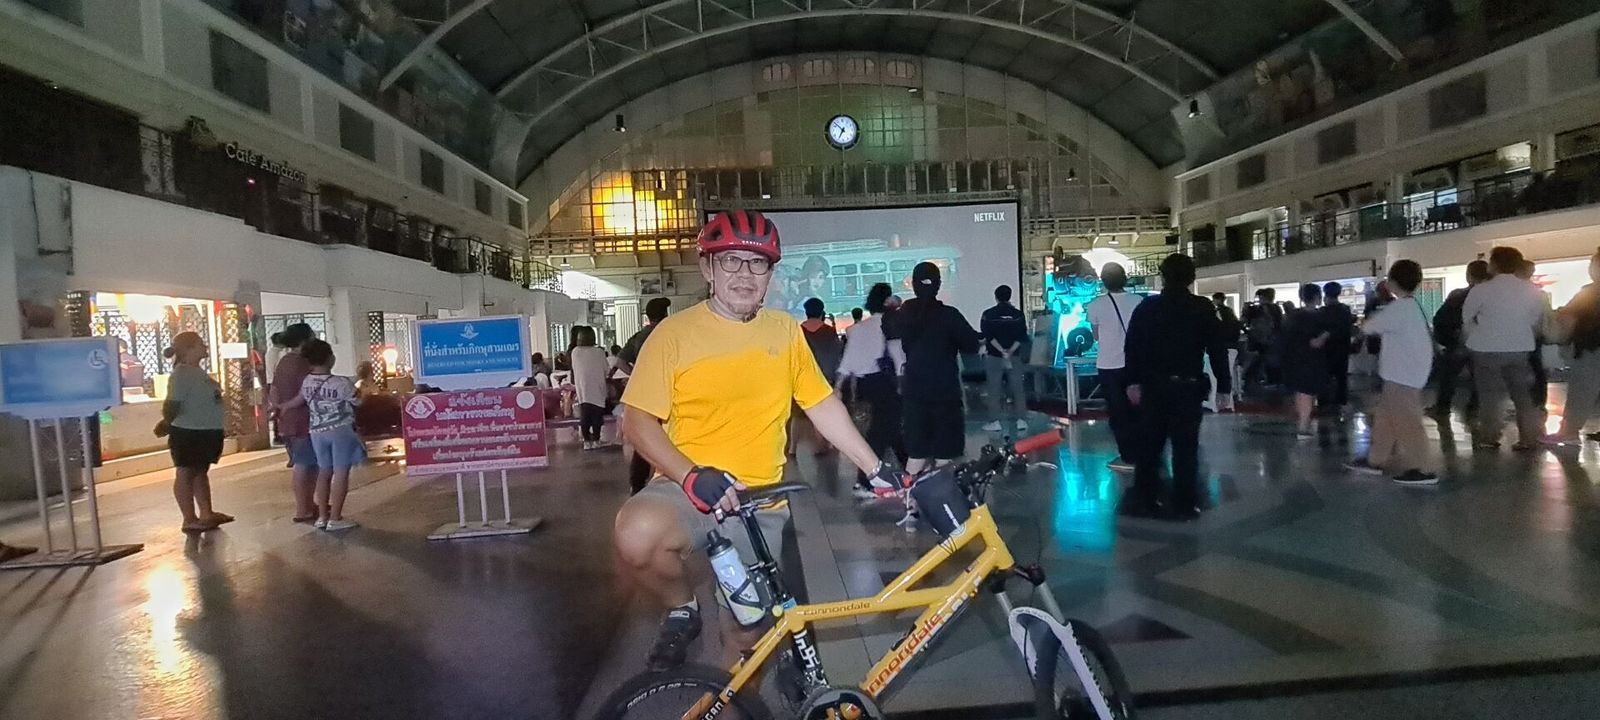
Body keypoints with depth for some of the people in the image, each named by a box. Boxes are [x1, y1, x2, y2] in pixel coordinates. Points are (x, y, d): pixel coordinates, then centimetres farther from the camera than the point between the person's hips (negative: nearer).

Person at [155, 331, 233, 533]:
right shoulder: (181, 374, -17)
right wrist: (166, 423, -12)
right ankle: (190, 520, 6)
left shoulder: (197, 371, 13)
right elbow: (172, 404, -24)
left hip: (206, 431, 9)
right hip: (188, 433, -9)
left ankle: (206, 514, 24)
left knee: (201, 472, 16)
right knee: (185, 474, 0)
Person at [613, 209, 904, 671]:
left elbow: (823, 407, 10)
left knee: (751, 627, 6)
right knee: (636, 536, -35)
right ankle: (682, 608, -3)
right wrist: (691, 475, -24)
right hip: (691, 490, -3)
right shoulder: (674, 333, -6)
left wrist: (875, 469, 6)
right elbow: (638, 421, -9)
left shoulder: (785, 331, 5)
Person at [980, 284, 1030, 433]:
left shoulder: (988, 314, -2)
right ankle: (1021, 420, 4)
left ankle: (994, 422, -1)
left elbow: (989, 335, -12)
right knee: (1018, 389, 6)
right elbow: (1021, 336, -4)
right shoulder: (1018, 314, 4)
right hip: (1014, 357, 2)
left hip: (994, 357, -2)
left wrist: (1002, 351, -14)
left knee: (994, 390, 1)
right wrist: (1010, 351, -11)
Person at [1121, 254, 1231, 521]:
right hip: (1188, 386, -2)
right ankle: (1184, 504, 6)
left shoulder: (1147, 307, 1)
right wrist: (1223, 386, 2)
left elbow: (1133, 347, -2)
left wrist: (1133, 382, 2)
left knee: (1149, 444, 10)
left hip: (1153, 385, 2)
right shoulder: (1203, 309, -2)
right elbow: (1217, 349, -3)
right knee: (1185, 446, 4)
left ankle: (1145, 499, 14)